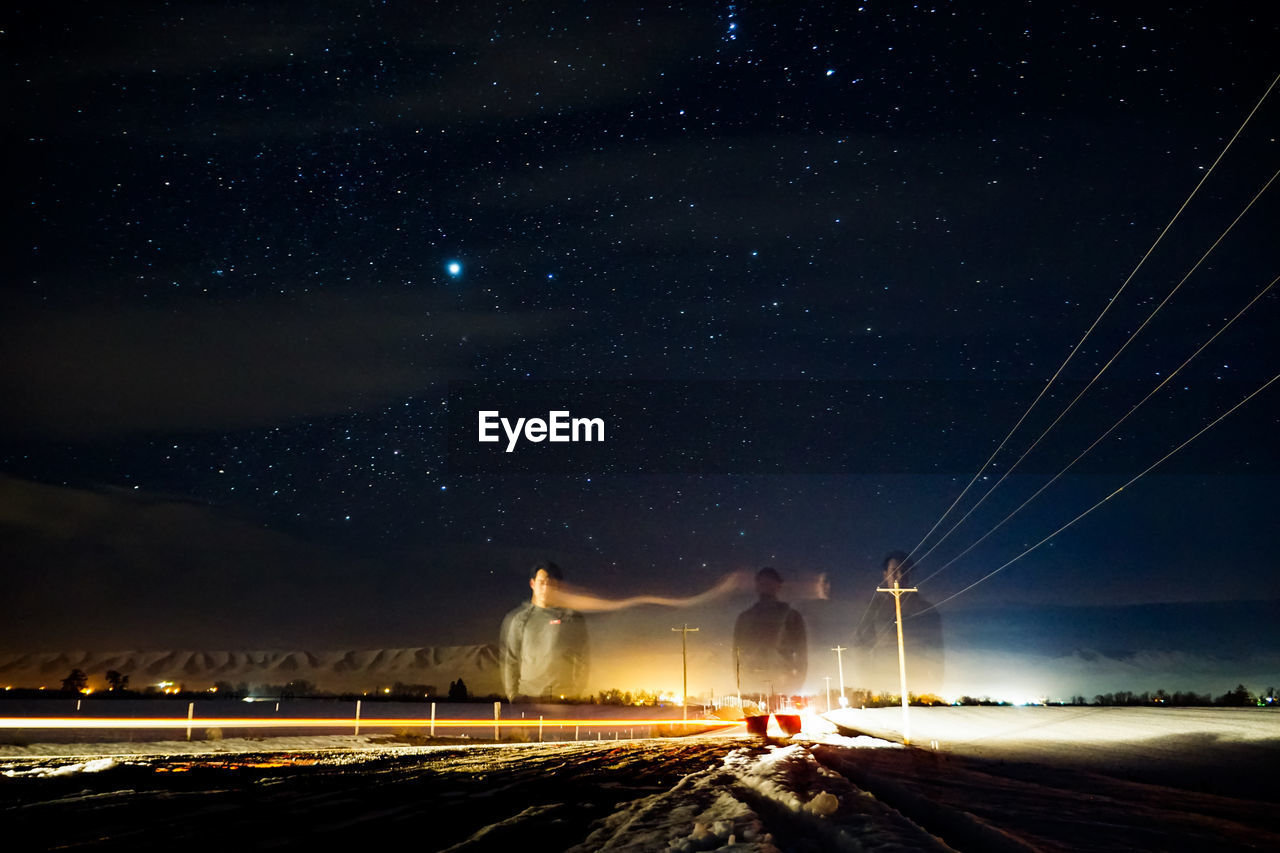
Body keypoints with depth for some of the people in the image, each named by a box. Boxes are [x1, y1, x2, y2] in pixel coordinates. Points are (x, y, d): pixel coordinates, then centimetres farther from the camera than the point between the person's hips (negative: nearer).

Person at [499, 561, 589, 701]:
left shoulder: (574, 619, 6)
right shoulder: (517, 618, 10)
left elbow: (581, 661, 5)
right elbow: (508, 660, 10)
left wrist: (576, 694, -1)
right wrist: (512, 695, 5)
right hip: (527, 697, 1)